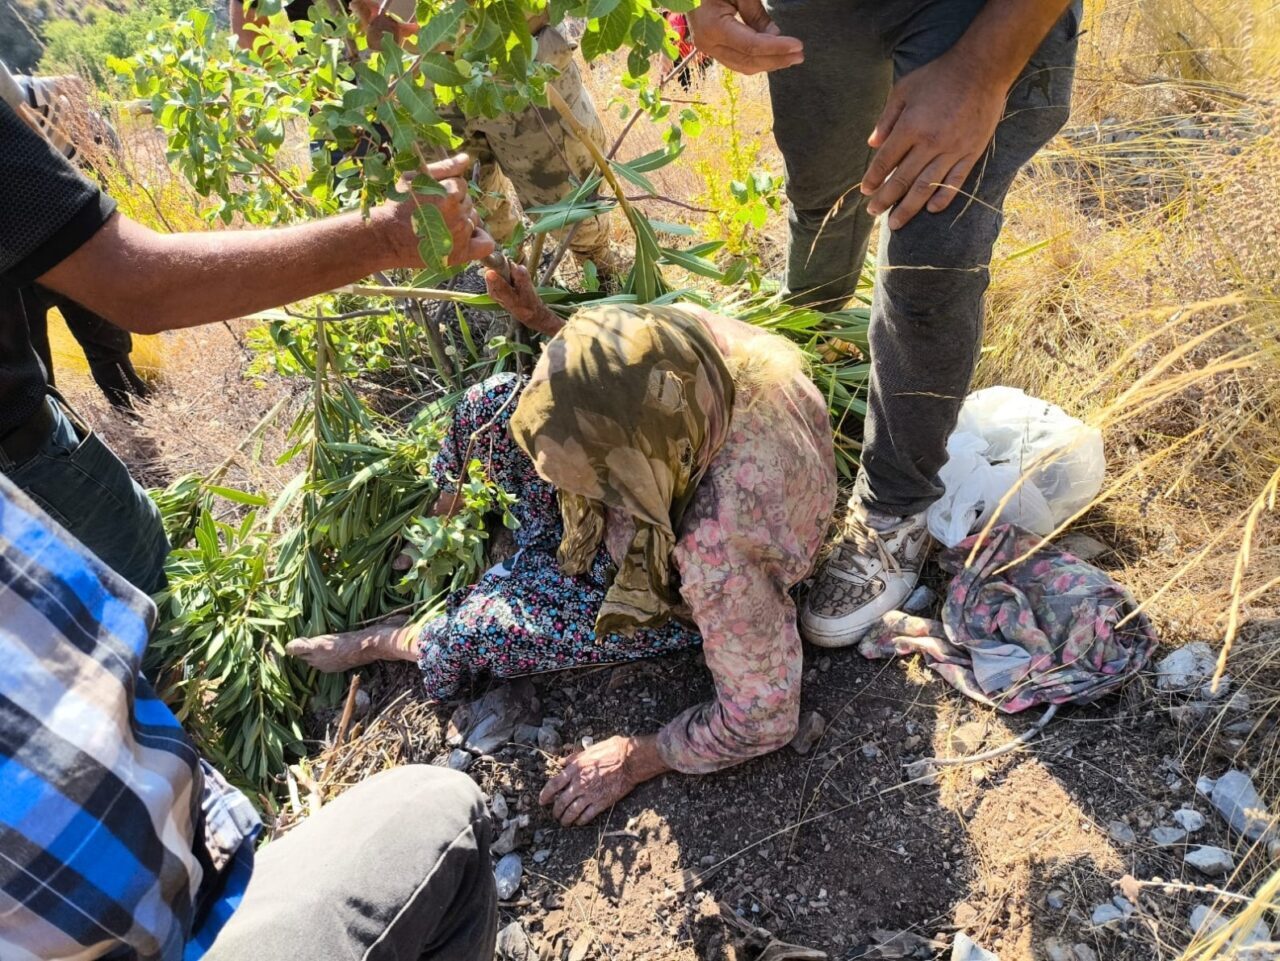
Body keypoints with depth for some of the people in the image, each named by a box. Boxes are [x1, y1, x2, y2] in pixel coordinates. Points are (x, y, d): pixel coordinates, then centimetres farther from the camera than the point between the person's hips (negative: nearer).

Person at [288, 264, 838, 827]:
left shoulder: (721, 554, -46)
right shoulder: (693, 337, -32)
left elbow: (762, 718, -29)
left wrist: (633, 761, -20)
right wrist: (539, 319, -15)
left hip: (664, 598, -5)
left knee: (478, 629, -5)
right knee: (492, 406, -5)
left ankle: (387, 644, 34)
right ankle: (440, 513, 30)